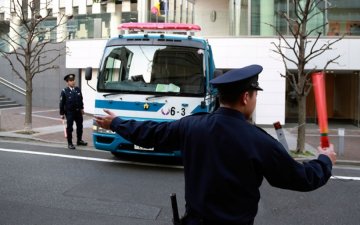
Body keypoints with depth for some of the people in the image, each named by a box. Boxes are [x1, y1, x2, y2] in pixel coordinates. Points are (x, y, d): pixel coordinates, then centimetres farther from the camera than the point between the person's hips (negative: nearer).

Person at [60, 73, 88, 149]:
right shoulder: (64, 91, -8)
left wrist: (82, 108, 13)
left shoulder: (78, 89, 5)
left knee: (79, 126, 15)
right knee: (69, 128, 1)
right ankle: (70, 143, 10)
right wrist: (62, 113, -8)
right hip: (69, 112, -5)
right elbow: (62, 103, -7)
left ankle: (79, 140, 32)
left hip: (78, 111, 5)